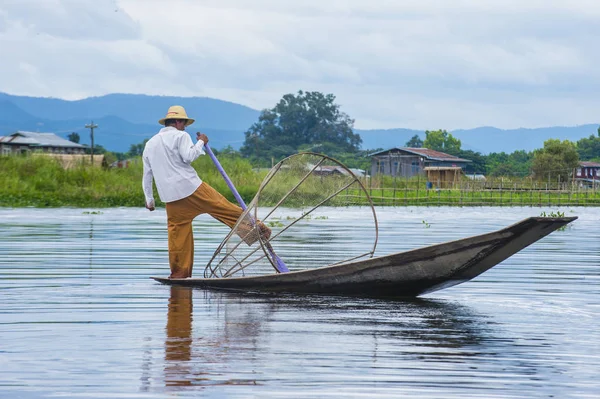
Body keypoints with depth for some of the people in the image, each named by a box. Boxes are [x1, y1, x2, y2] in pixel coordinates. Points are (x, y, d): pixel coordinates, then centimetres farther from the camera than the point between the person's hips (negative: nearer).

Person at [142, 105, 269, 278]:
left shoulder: (150, 144, 18)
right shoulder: (180, 136, 0)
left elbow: (147, 175, 21)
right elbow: (188, 156, -16)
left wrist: (149, 199, 27)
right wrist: (201, 142, 0)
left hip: (171, 197, 5)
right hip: (191, 188, -5)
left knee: (177, 233, 7)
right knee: (224, 208, 2)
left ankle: (178, 273, 6)